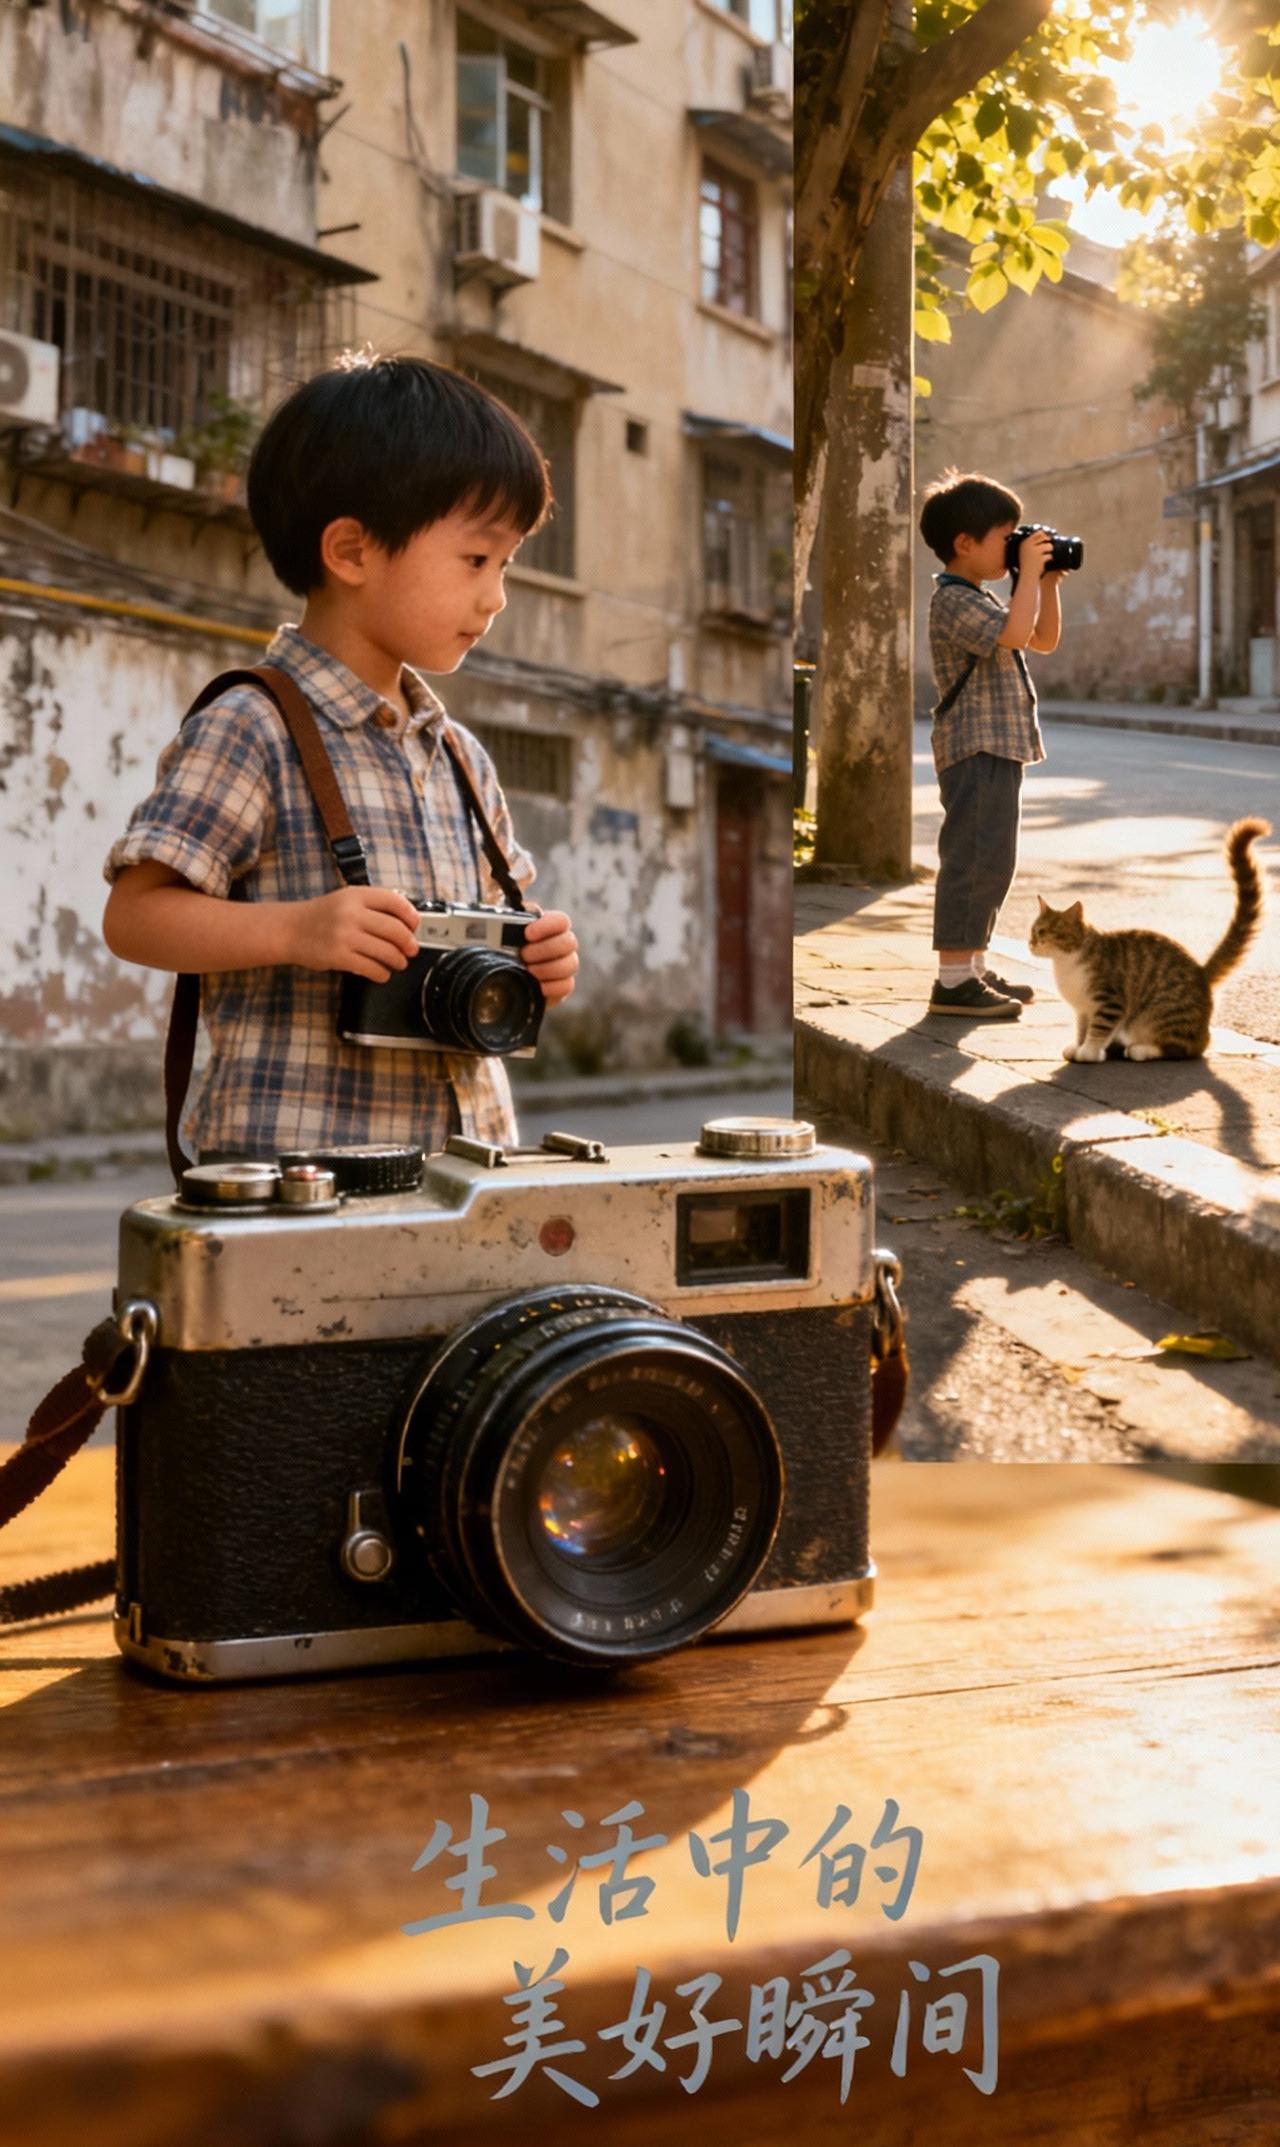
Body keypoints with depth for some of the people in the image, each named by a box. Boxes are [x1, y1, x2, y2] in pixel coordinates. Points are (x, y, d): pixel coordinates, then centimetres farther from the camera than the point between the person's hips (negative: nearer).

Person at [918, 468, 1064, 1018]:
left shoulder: (982, 599, 20)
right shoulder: (954, 602, -14)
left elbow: (1044, 639, 25)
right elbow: (1015, 633, -28)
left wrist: (1047, 582, 14)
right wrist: (1029, 571, -18)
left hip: (1002, 748, 11)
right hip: (977, 750, -11)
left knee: (991, 863, 14)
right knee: (974, 859, -12)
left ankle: (973, 968, 21)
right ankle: (953, 981, -12)